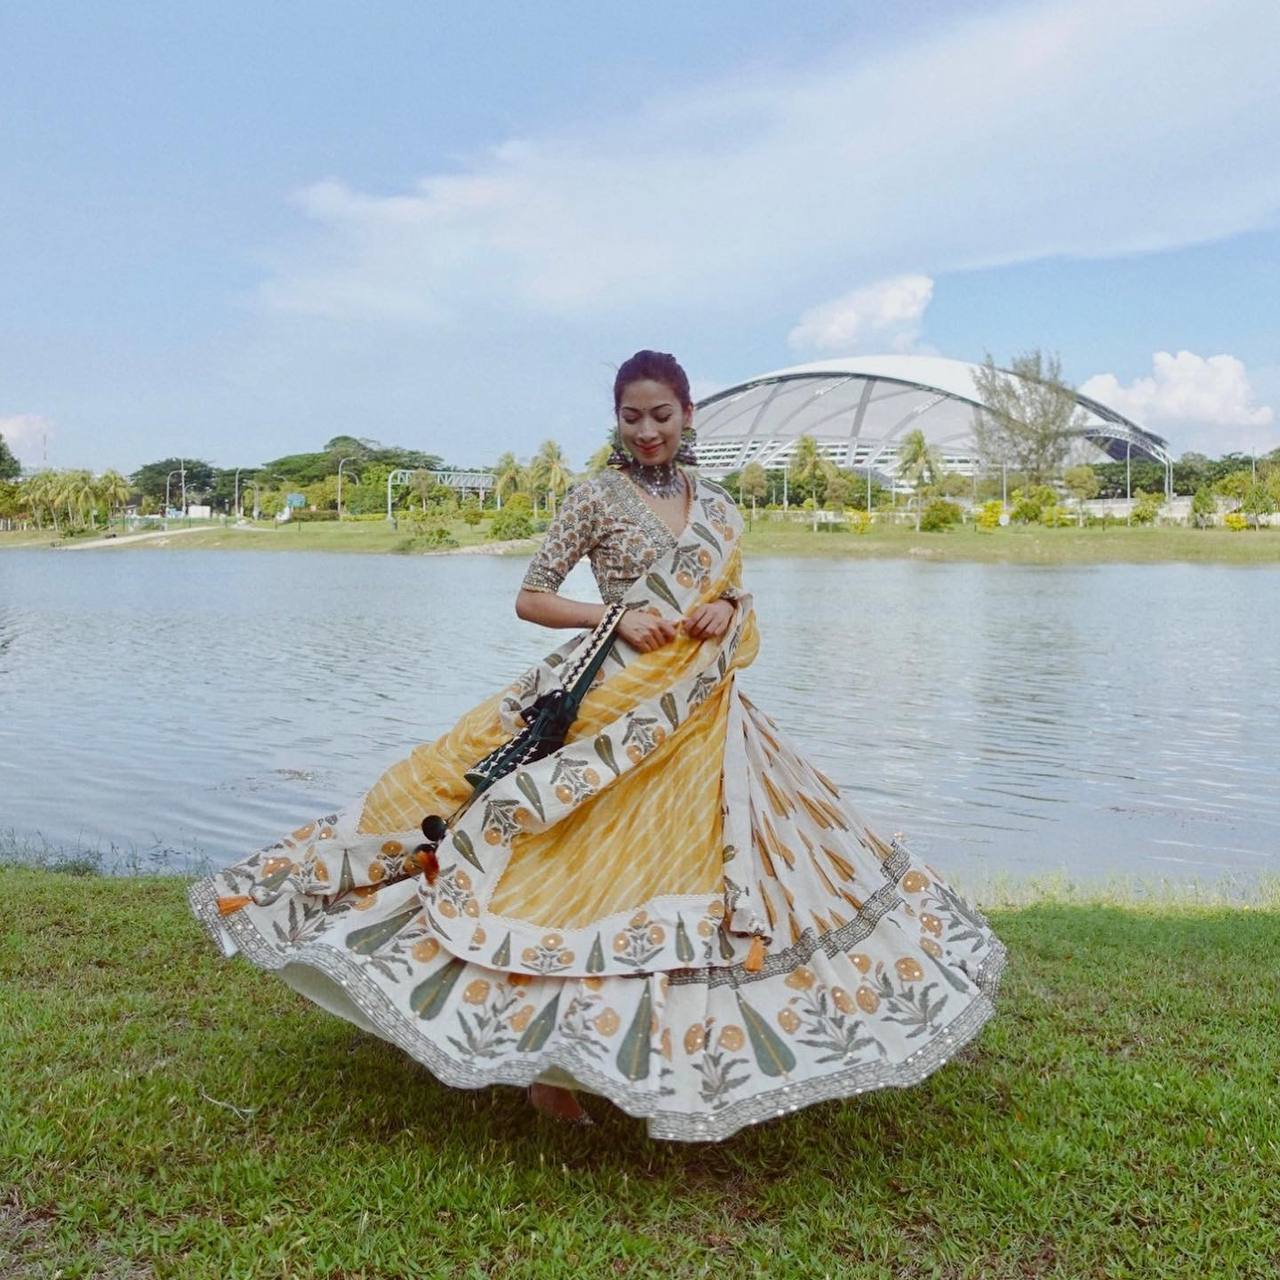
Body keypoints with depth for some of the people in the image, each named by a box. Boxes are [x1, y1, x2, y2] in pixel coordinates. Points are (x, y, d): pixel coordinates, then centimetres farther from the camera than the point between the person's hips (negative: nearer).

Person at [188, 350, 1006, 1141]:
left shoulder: (717, 504, 12)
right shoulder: (597, 497, -2)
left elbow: (741, 605, 19)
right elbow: (531, 598, -2)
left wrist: (727, 611, -5)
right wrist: (613, 618, -15)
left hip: (705, 718, 5)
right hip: (614, 710, -5)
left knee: (704, 873, 6)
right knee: (589, 872, -3)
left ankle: (693, 1049, 22)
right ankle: (550, 1063, 10)